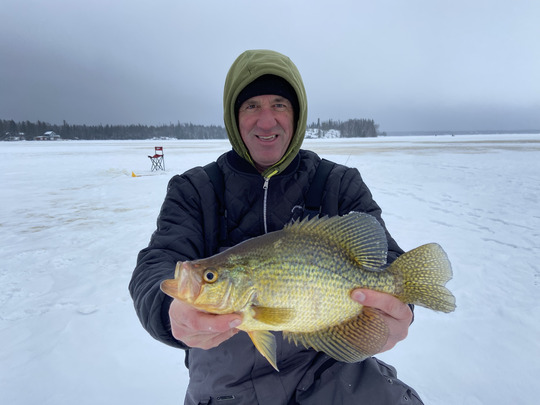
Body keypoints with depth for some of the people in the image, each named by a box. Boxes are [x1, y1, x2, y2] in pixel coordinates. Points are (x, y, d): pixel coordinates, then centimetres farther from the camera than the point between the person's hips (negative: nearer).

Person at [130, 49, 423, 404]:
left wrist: (393, 312, -30)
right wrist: (175, 311, -33)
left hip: (324, 367, -1)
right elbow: (156, 268, -10)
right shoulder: (194, 190, 0)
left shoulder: (341, 185, 1)